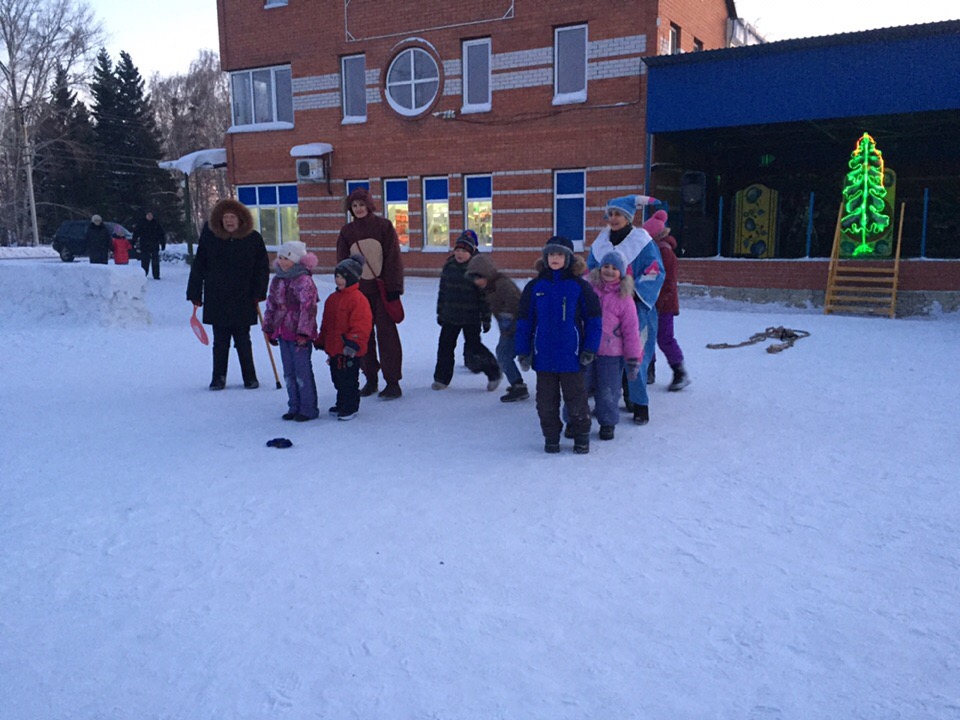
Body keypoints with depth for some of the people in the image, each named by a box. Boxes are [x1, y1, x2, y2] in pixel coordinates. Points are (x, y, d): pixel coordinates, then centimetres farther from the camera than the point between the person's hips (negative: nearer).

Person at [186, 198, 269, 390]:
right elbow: (198, 268, 4)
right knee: (220, 342, 7)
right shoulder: (210, 238, -1)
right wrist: (195, 294, 3)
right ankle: (218, 378, 18)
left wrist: (258, 293, -4)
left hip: (243, 301, -1)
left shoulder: (253, 239, -1)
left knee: (243, 341, 6)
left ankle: (250, 377, 17)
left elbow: (262, 268, 4)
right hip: (216, 301, 1)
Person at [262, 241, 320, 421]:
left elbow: (308, 308, -17)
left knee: (303, 372, -2)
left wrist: (303, 332, -20)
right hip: (282, 333, 8)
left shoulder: (304, 281, -13)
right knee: (289, 373, 13)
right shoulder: (277, 281, 11)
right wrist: (269, 328, 16)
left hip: (300, 334, -8)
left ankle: (308, 408, 8)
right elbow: (271, 305, 18)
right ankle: (294, 407, 24)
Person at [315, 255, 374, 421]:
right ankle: (342, 405, 31)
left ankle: (350, 408, 12)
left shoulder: (358, 299, -15)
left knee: (348, 380, 0)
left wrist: (353, 343, -22)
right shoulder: (332, 298, 12)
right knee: (338, 378, 17)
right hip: (334, 348, 9)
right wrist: (321, 341, 22)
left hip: (349, 351, -8)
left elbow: (361, 325, -19)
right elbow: (326, 323, 21)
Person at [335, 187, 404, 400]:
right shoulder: (347, 231, 7)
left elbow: (393, 257, -5)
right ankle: (370, 379, 19)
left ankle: (393, 382, 0)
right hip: (359, 289, 4)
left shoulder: (383, 226, -3)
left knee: (385, 332, -4)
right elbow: (342, 262, 9)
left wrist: (393, 286, -10)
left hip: (382, 288, -4)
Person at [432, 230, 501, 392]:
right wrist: (440, 312, 14)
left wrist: (486, 318, -9)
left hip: (471, 318, -5)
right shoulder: (448, 266, 6)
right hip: (450, 316, 5)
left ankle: (494, 373, 18)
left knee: (473, 346, -1)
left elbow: (484, 295, -9)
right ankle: (442, 377, 19)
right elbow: (442, 290, 13)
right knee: (445, 345, 7)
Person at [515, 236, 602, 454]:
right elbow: (524, 321, 6)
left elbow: (594, 320, 0)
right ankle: (551, 437, 25)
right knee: (546, 400, 10)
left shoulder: (580, 286, -3)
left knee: (576, 398, 7)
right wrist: (523, 351, 2)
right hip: (543, 356, 2)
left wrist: (589, 349, -5)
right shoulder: (535, 286, 3)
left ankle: (582, 436, 24)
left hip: (571, 355, -2)